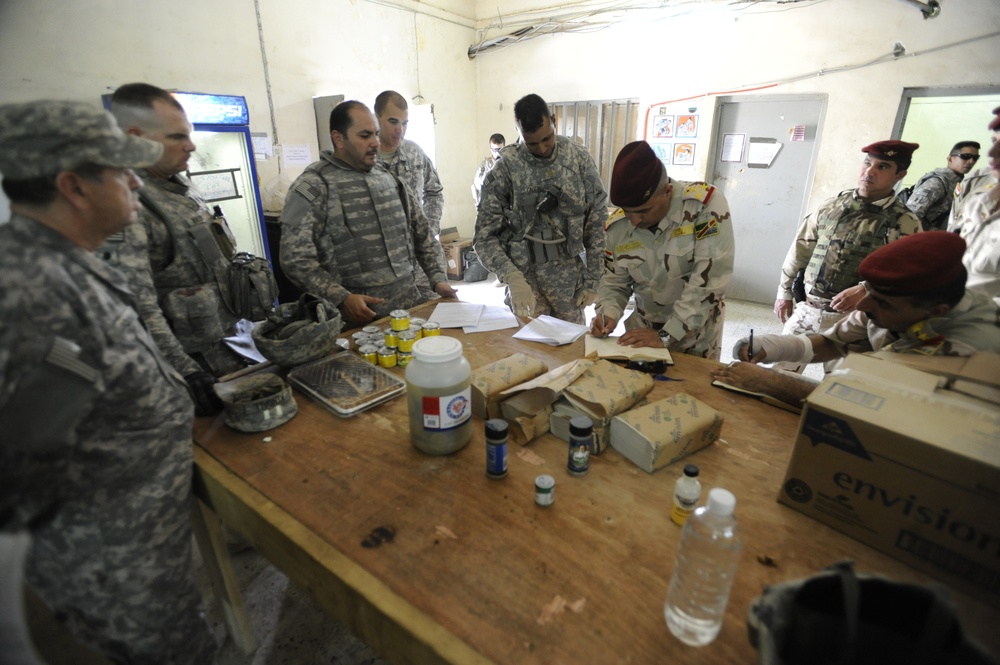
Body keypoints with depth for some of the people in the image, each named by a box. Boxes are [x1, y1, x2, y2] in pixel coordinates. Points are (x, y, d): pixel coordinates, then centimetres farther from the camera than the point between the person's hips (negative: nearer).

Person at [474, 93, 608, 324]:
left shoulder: (579, 158, -1)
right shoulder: (505, 168, -7)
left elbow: (597, 221, 2)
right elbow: (484, 235, -8)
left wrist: (592, 279, -1)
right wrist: (512, 277, -24)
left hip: (570, 279, 2)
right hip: (526, 278, -2)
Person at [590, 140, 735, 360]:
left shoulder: (707, 203, -22)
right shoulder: (616, 226, -9)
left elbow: (709, 279, -26)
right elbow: (614, 283, 2)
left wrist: (666, 335, -26)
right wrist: (607, 315, -18)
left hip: (697, 331, -3)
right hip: (645, 325, 4)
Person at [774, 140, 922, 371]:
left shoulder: (905, 223, -6)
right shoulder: (834, 205, 5)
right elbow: (801, 247, 10)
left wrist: (864, 291, -27)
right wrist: (784, 291, 10)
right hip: (806, 309, 3)